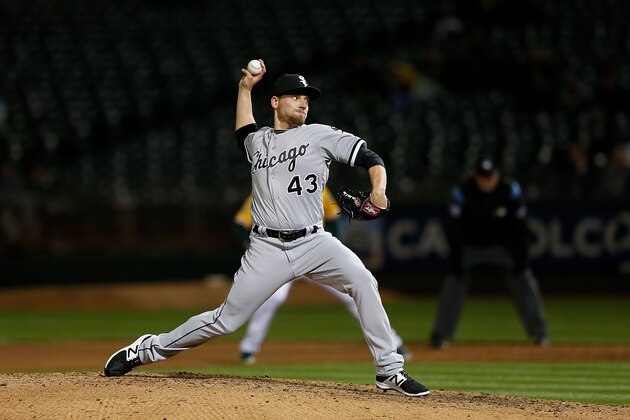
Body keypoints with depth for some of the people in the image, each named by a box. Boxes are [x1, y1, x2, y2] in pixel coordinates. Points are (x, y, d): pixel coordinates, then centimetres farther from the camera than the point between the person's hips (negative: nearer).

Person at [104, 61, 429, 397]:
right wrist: (245, 87, 32)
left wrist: (378, 190, -20)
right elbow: (243, 132, 40)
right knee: (226, 320, -2)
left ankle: (389, 370, -18)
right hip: (267, 248, 1)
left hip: (313, 243, -1)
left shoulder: (321, 136, 4)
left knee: (362, 281, -25)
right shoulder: (257, 141, 14)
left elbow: (370, 158, -1)